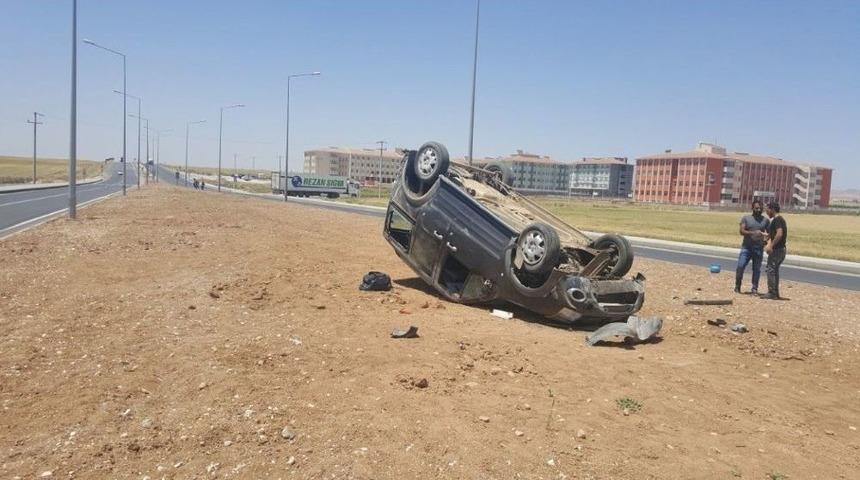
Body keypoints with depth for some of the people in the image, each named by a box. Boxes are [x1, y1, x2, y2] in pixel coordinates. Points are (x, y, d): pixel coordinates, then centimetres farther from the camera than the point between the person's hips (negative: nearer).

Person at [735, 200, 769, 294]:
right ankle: (737, 286, 6)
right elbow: (742, 231, -7)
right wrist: (753, 233, -23)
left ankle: (754, 288, 10)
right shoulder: (746, 218, 3)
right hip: (746, 247, -1)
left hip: (759, 248, 1)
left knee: (757, 269, 3)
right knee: (740, 266, -8)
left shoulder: (766, 220, 8)